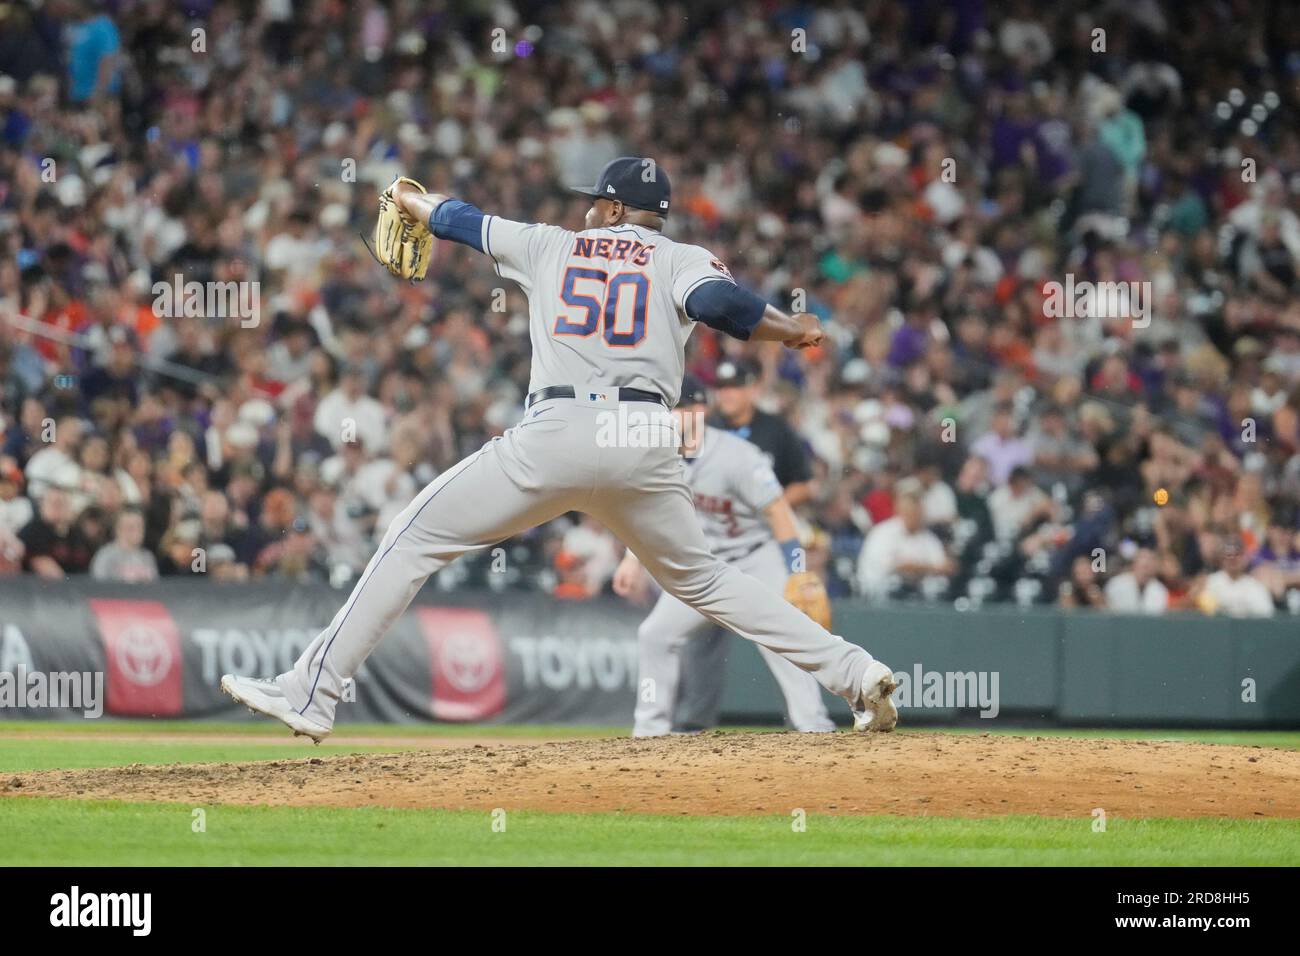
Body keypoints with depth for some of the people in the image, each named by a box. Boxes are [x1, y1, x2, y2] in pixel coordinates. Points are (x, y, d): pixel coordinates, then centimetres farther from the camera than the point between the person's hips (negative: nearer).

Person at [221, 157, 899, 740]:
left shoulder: (551, 246, 21)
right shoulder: (684, 261, 16)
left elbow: (461, 220, 36)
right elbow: (718, 304, -7)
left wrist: (409, 201, 56)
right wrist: (793, 331, 8)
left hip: (555, 434, -2)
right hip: (644, 445, 2)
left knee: (416, 541, 3)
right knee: (698, 579, 20)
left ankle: (310, 694, -4)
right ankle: (854, 673, 10)